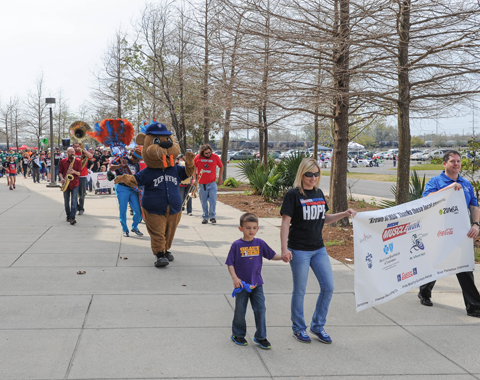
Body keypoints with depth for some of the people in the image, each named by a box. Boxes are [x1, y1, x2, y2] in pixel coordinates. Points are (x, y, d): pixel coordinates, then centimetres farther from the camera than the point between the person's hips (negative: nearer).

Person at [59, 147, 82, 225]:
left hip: (75, 184, -2)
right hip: (66, 184, 2)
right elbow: (60, 171, 11)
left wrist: (74, 172, -19)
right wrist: (62, 178, -7)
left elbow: (79, 173, 1)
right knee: (66, 201, 10)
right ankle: (68, 216, 27)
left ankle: (72, 218, -16)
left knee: (74, 201, -11)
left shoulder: (78, 161, 3)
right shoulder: (63, 161, 7)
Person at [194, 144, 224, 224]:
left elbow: (221, 166, 11)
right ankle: (205, 217, 15)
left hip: (212, 183, -1)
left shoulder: (215, 157, -5)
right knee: (203, 202, 6)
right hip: (201, 183, 1)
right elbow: (194, 167, 13)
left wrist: (220, 177, 9)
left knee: (213, 200, -8)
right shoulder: (198, 157, -3)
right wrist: (194, 178, 8)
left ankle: (212, 216, 1)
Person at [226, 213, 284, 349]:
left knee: (260, 309, 0)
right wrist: (235, 278, -15)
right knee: (240, 311, 10)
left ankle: (260, 337, 13)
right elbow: (230, 263, -5)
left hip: (257, 283, 2)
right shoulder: (237, 245, -7)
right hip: (241, 284, -2)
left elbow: (272, 255, 6)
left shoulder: (260, 243, 1)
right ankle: (238, 335, 29)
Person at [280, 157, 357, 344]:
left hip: (318, 248, 6)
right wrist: (284, 249, -19)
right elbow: (285, 222, -12)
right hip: (299, 250, -6)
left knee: (328, 287, 5)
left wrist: (344, 214, 5)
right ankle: (298, 329, 22)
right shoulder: (293, 195, -9)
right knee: (300, 291, 4)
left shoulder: (319, 193, 10)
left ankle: (318, 326, 22)